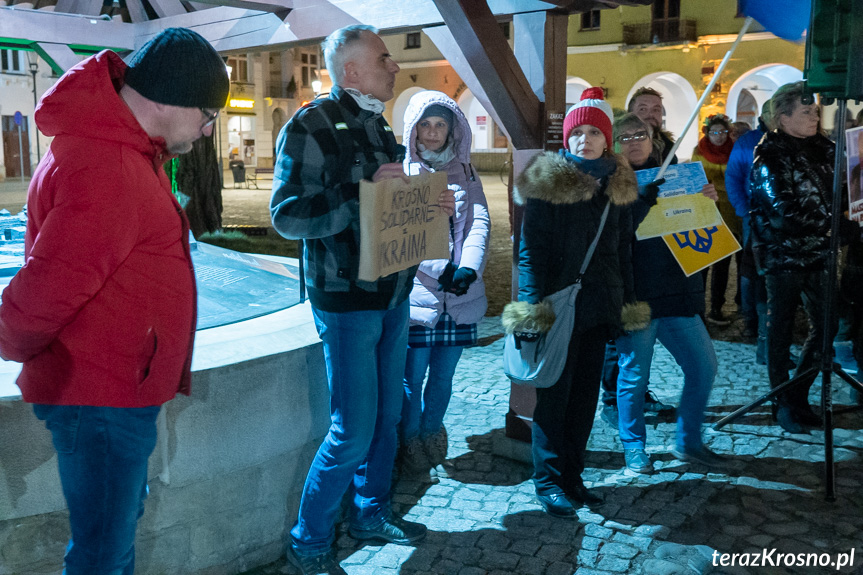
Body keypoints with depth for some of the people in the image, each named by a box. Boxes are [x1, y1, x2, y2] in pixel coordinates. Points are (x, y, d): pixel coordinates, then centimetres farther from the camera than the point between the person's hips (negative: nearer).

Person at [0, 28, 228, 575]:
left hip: (122, 387, 10)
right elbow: (46, 288, -25)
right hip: (101, 397, -10)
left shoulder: (129, 146, 9)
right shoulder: (107, 172, -27)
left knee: (122, 516, 24)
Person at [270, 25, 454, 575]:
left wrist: (432, 205, 0)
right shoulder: (312, 125, -11)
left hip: (393, 295, 8)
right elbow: (287, 215, -18)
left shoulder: (379, 128, 14)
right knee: (354, 431, -4)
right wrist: (362, 195, -26)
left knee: (387, 415, 16)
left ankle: (373, 514, 35)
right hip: (346, 298, -8)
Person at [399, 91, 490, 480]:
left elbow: (480, 222, 0)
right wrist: (442, 268, -19)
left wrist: (468, 267, -18)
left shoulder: (465, 174, 14)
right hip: (416, 294, -3)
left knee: (443, 378, 12)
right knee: (412, 378, 1)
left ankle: (432, 447, 29)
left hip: (459, 295, 3)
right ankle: (412, 451, 19)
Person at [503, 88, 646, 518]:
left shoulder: (617, 184, 9)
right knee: (553, 393, 1)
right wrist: (533, 306, -18)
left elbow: (622, 251, 15)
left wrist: (625, 304, 12)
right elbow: (530, 250, -10)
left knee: (585, 393, 11)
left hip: (598, 305, 6)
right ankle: (549, 480, 14)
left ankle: (572, 473, 24)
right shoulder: (548, 181, -7)